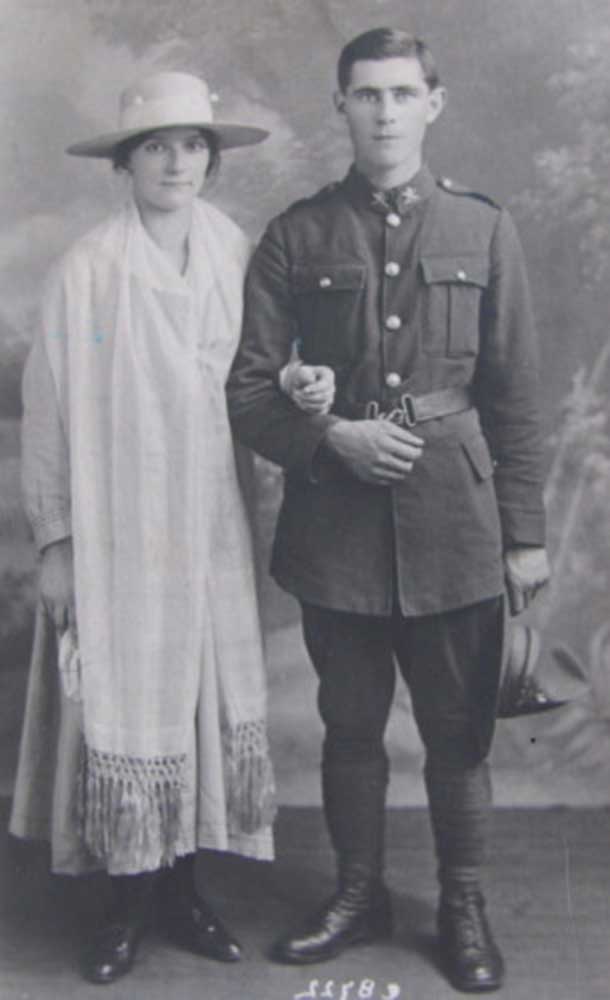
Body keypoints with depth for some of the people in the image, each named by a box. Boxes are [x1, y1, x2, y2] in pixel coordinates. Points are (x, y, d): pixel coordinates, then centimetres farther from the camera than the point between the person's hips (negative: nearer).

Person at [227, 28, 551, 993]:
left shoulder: (484, 229, 4)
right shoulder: (296, 236, 3)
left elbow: (515, 397, 4)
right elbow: (248, 389, 2)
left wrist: (526, 534, 2)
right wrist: (333, 435, -14)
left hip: (454, 524, 0)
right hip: (337, 524, 1)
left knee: (459, 730, 9)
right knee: (350, 725, 13)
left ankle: (464, 906, 30)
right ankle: (358, 894, 34)